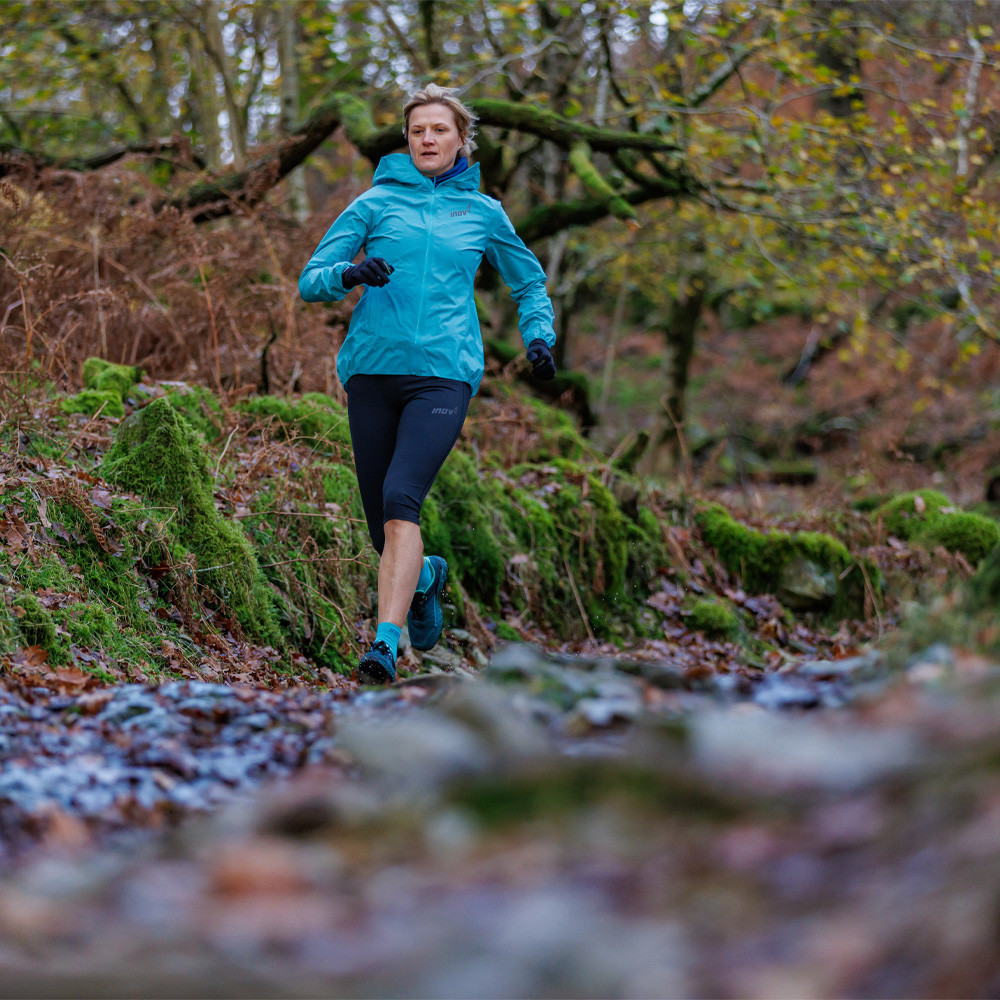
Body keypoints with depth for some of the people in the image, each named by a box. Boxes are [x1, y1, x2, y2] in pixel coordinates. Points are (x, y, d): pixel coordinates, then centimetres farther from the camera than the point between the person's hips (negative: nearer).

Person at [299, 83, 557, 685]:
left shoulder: (482, 212, 14)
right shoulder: (377, 202, 10)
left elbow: (530, 283, 28)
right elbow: (311, 282, 6)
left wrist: (539, 337, 9)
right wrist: (349, 274, -16)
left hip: (444, 372, -2)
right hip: (373, 368, 2)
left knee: (401, 500, -24)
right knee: (385, 532, 4)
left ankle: (386, 645, -28)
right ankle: (426, 576, 39)